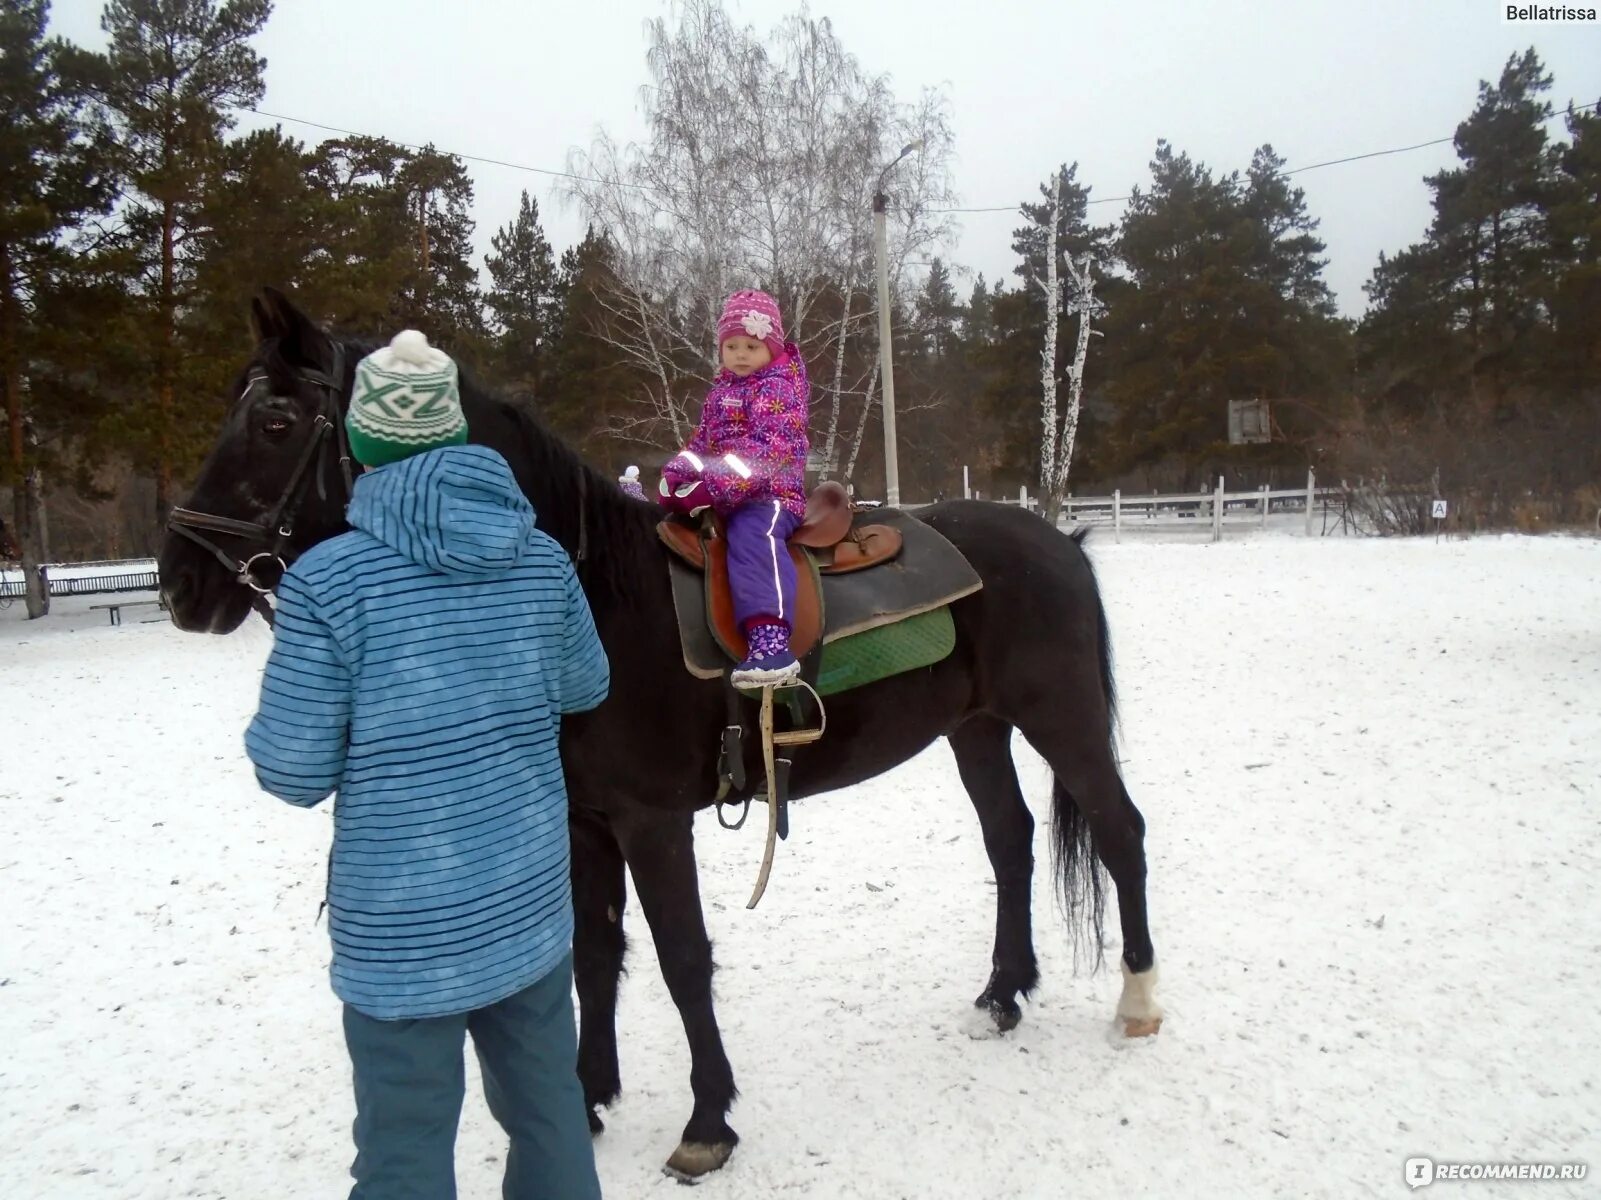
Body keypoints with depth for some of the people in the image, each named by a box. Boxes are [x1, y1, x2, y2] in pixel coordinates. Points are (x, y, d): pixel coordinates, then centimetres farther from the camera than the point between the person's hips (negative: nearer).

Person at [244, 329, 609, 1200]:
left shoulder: (326, 580, -17)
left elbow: (295, 774, -12)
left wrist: (265, 734, 9)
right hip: (530, 900, 4)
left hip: (403, 924, -4)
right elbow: (586, 689, 11)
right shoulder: (541, 560, -4)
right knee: (549, 1108, 23)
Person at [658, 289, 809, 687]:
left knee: (753, 536, -38)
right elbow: (703, 440, 23)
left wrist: (714, 487, -30)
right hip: (723, 497, 9)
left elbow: (768, 449, -20)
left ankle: (771, 642, -55)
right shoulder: (721, 390, 21)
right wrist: (676, 472, 0)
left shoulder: (777, 388, -6)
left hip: (769, 493, -9)